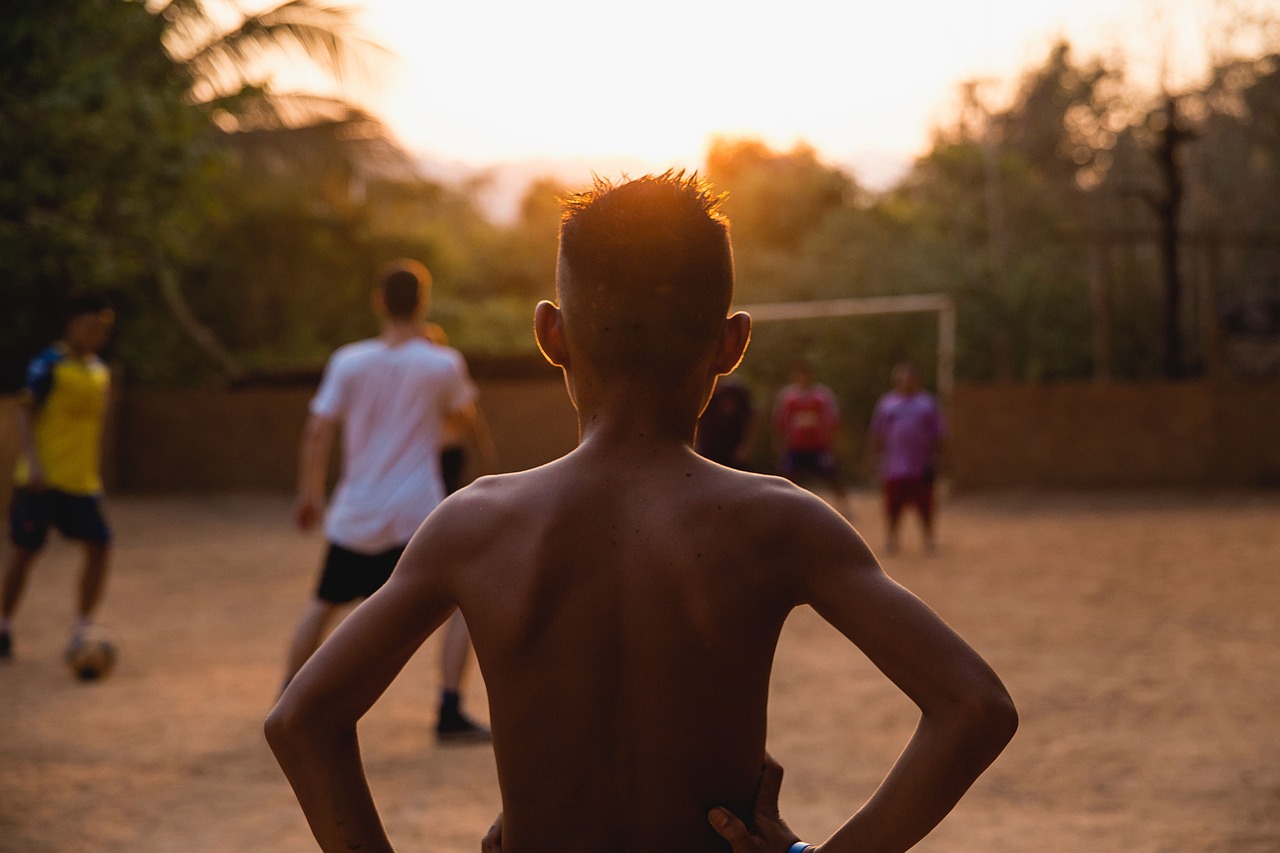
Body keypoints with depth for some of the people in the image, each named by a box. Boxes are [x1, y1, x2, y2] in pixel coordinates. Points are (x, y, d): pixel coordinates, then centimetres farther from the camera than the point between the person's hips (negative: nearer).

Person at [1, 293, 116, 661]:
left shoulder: (100, 372, 11)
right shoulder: (49, 365, -8)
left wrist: (96, 476, 19)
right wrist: (33, 463, -20)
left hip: (81, 482, 6)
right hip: (42, 479, -6)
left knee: (99, 547, -5)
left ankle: (82, 630, 4)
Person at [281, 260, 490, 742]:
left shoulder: (348, 362, -2)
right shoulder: (443, 364, -6)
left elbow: (318, 431, -3)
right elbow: (463, 413, 13)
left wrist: (309, 495, 9)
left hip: (353, 516, 3)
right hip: (418, 513, -3)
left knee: (325, 603, 22)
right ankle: (450, 712, -5)